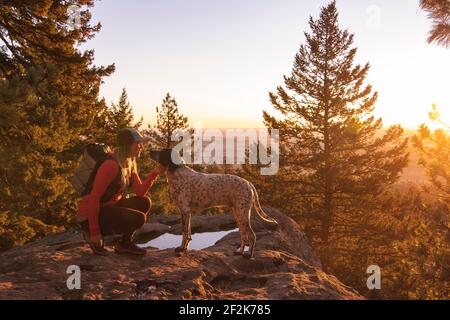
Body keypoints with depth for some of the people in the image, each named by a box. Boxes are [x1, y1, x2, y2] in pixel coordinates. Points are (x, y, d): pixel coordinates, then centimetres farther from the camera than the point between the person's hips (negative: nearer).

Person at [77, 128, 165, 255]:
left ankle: (125, 243, 9)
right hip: (90, 215, -9)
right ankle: (93, 236, -2)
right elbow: (94, 198, -27)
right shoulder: (111, 165, -26)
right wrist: (94, 231, -24)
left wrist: (155, 173, -14)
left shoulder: (130, 164, 3)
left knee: (144, 203, -2)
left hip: (109, 208, 9)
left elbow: (140, 192, -2)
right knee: (138, 218, -20)